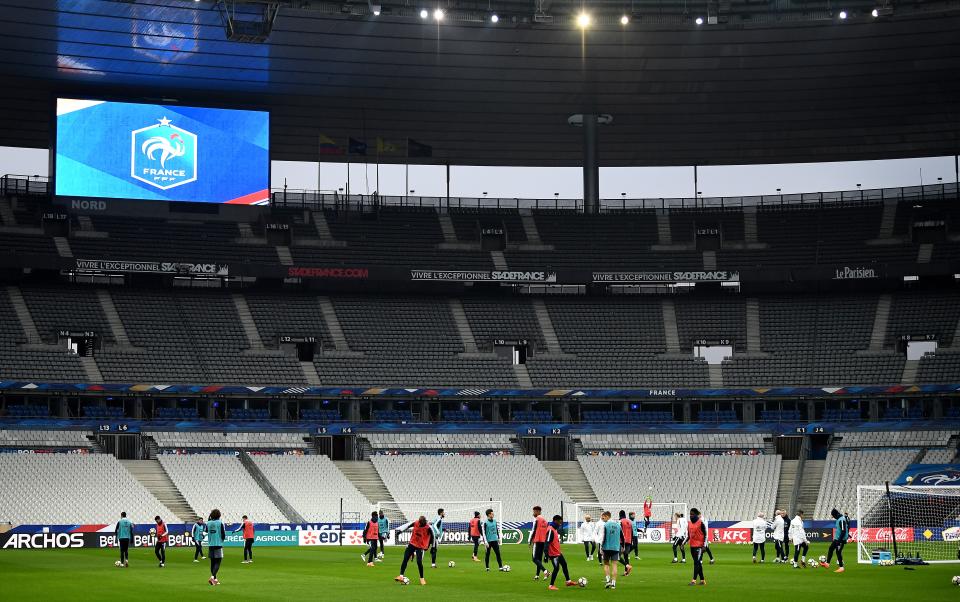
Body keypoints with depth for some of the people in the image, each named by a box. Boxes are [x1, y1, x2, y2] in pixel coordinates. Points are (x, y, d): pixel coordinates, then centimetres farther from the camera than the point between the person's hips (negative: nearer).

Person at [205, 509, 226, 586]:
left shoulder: (208, 523, 2)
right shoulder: (220, 523, -8)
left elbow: (205, 531, 23)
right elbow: (223, 535, -8)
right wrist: (223, 538, 15)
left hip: (210, 545, 4)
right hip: (218, 544, -4)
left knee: (212, 562, 13)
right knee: (218, 562, -4)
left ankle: (215, 579, 17)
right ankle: (212, 577, -23)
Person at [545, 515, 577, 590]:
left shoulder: (555, 529, 11)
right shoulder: (550, 530, -21)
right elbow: (547, 543, -26)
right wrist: (546, 555, -28)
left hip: (558, 552, 10)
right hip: (553, 553, -10)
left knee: (564, 564, 17)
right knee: (556, 568, -6)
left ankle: (568, 581, 29)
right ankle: (551, 586, 2)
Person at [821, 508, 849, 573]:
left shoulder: (841, 520, -21)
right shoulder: (839, 519, 11)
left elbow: (843, 531, -25)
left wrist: (839, 540, -25)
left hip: (841, 539, -10)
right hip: (836, 538, 10)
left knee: (838, 552, -6)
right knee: (831, 549, 12)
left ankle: (841, 567, 1)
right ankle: (827, 563, 18)